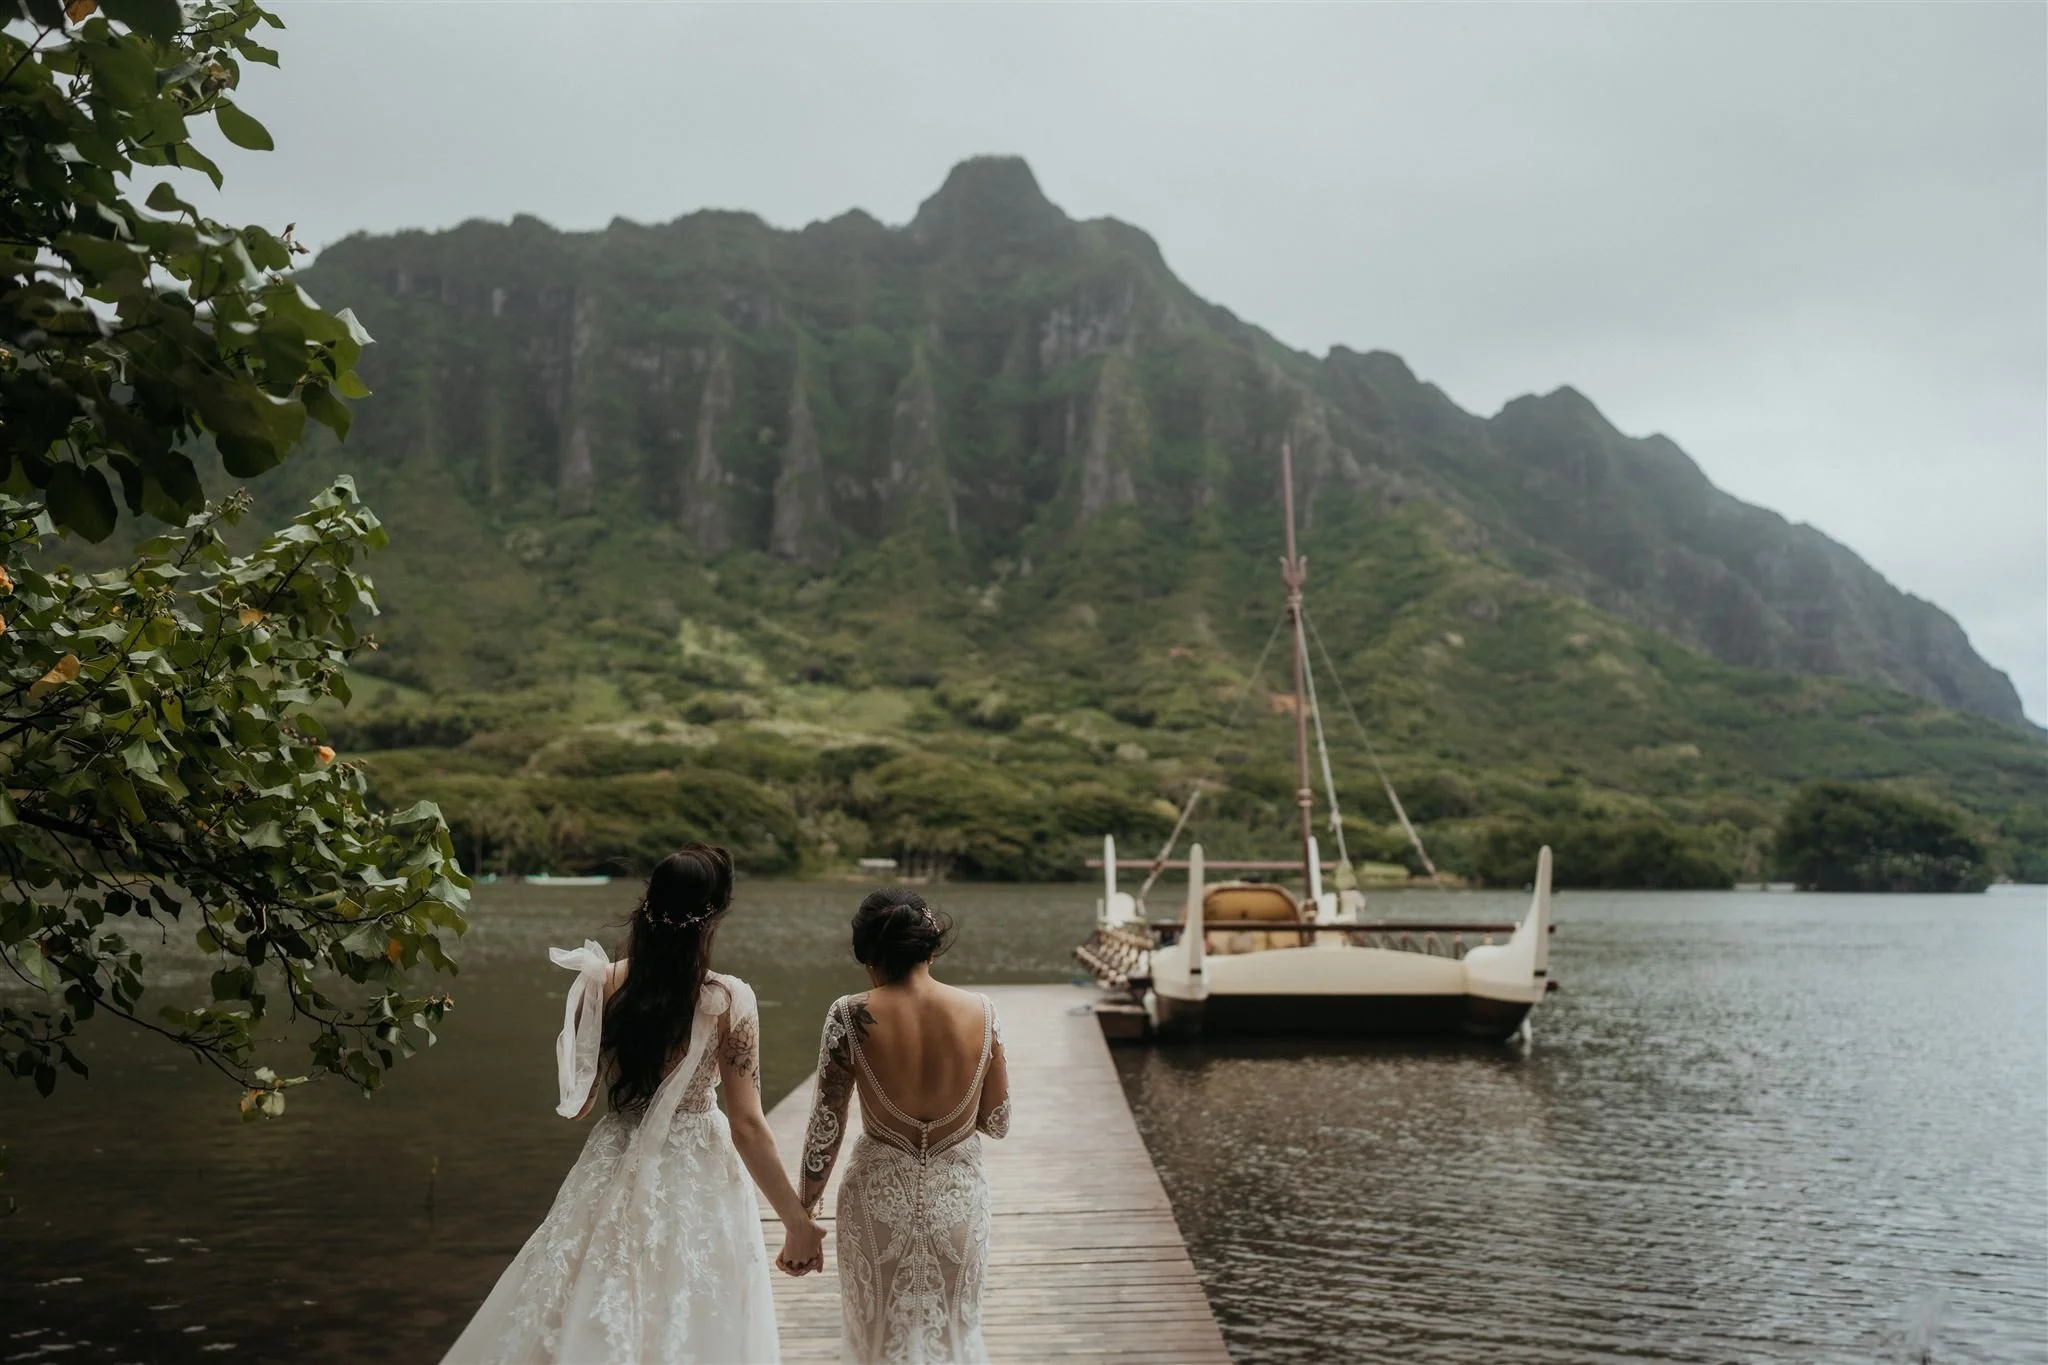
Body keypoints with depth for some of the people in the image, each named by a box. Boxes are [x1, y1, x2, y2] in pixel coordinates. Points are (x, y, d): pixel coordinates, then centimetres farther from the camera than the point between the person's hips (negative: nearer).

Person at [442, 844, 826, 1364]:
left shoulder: (603, 982, -7)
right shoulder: (729, 1000, -16)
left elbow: (575, 1101, 3)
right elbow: (747, 1125, -14)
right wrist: (797, 1221, -6)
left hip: (611, 1173, 3)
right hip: (694, 1179, -3)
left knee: (594, 1318, 19)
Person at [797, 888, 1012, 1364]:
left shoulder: (851, 1017, -16)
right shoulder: (981, 1012, -11)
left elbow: (825, 1127, -9)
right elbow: (997, 1121, -2)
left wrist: (804, 1204, 5)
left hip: (880, 1198, -1)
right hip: (957, 1197, 2)